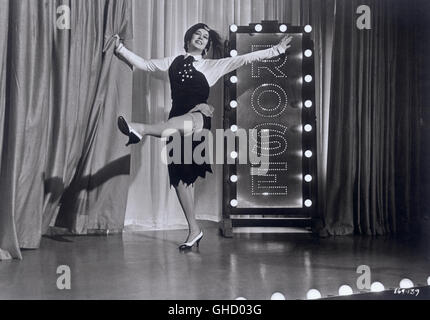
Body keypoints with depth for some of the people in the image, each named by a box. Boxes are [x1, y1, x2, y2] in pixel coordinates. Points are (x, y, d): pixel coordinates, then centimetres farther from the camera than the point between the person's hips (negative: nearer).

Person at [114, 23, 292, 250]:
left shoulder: (213, 66, 12)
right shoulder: (174, 62, 19)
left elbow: (246, 59, 9)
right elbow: (144, 65, 23)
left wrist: (278, 49, 6)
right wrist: (121, 50, 19)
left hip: (199, 117, -3)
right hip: (178, 120, 3)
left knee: (184, 122, -43)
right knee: (179, 176, 0)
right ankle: (194, 230, 8)